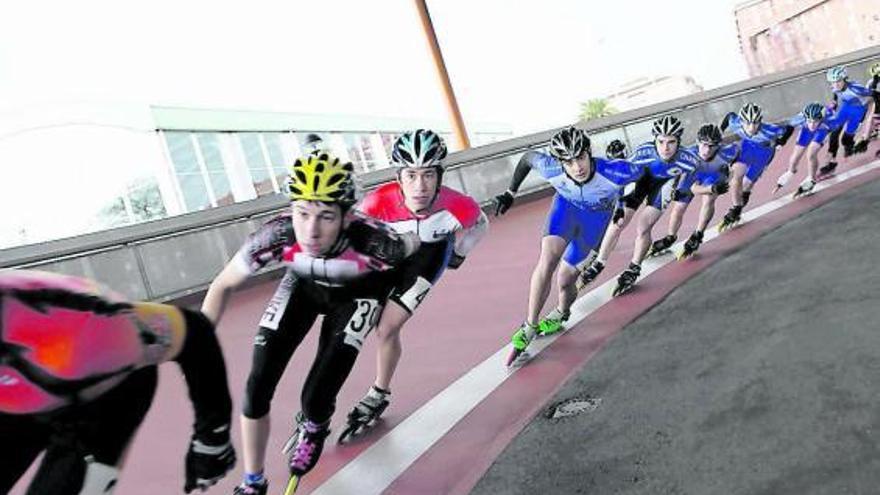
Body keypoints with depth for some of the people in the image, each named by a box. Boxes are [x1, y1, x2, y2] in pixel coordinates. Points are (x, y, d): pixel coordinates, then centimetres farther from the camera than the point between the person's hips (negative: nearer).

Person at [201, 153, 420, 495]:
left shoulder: (371, 242, -41)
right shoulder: (276, 236, -35)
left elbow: (415, 245, -16)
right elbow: (222, 286, -17)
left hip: (357, 293, -2)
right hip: (304, 285, 2)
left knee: (316, 397, -12)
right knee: (256, 389, -8)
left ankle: (315, 428, 27)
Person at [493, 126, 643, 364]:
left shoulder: (613, 172, -40)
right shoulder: (552, 170, -33)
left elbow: (645, 175, -18)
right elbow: (528, 157, -10)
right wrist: (510, 193, -4)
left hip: (596, 217, 0)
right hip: (567, 204, 0)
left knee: (565, 280, 0)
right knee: (549, 257, -25)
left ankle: (561, 313, 36)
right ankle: (530, 326, -13)